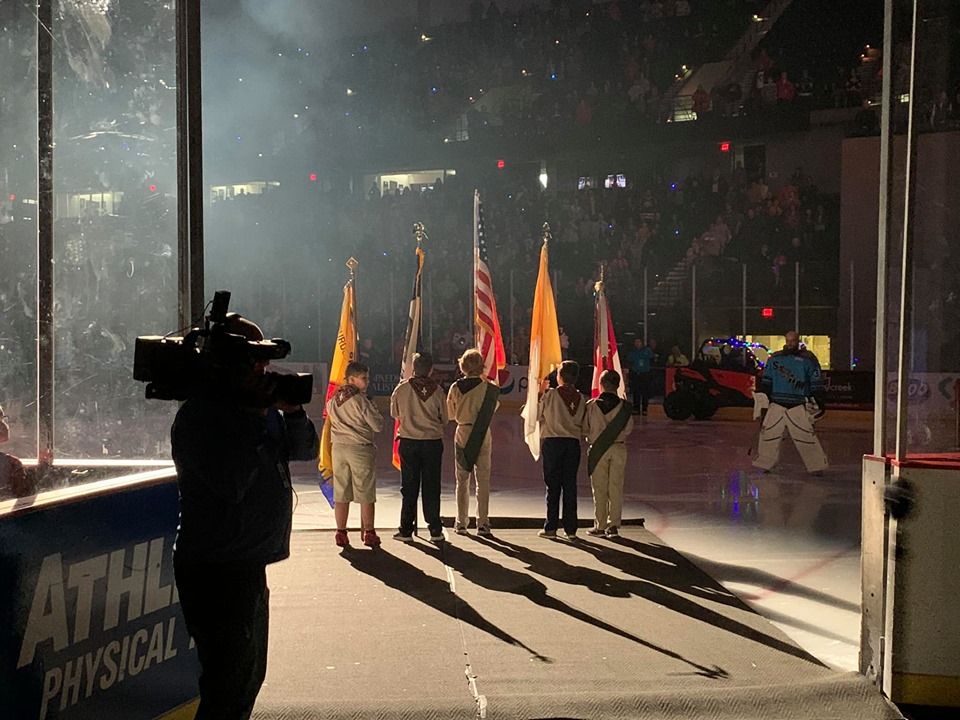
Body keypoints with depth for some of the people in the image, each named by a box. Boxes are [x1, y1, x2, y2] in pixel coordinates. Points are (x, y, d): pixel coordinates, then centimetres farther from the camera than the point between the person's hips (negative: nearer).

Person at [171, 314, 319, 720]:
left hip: (247, 564, 10)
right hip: (216, 571, -10)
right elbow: (232, 482, -29)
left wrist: (291, 412, -7)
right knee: (229, 681, -7)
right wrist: (256, 418, -22)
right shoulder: (199, 416, -17)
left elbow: (305, 450, 12)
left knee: (249, 674, 22)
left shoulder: (255, 408, 9)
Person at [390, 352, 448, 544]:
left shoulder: (402, 388, -6)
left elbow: (394, 413, 9)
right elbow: (444, 418, 4)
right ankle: (435, 530, 9)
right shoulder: (437, 390, -6)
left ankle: (406, 530, 9)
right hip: (433, 442, 0)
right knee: (431, 486, 7)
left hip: (408, 442, 0)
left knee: (409, 486, 8)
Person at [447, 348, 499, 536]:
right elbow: (494, 408, 6)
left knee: (462, 480, 10)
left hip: (462, 434, 1)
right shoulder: (488, 388, -9)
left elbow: (450, 414, 5)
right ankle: (483, 523, 2)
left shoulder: (456, 388, -5)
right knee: (483, 480, 4)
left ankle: (461, 523, 13)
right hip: (482, 435, -1)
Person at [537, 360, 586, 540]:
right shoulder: (580, 397, 3)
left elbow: (540, 414, 1)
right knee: (570, 486, 6)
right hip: (573, 443, 3)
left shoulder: (551, 394, -8)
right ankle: (571, 528, 8)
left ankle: (551, 527, 4)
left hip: (552, 442, -3)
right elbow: (582, 423, 6)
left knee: (553, 486, 2)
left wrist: (542, 392, 11)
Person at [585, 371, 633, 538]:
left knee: (599, 489, 6)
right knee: (616, 488, 6)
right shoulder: (624, 406, -5)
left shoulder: (591, 405, -6)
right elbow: (629, 429, 2)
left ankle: (600, 526, 9)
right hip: (619, 449, 1)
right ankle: (613, 525, 6)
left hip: (597, 449, -1)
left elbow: (585, 428, 1)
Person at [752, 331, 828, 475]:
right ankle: (765, 464, 15)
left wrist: (817, 403, -2)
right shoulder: (775, 358, 10)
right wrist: (763, 400, 6)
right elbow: (766, 380, 13)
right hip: (776, 404, 3)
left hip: (798, 407, -3)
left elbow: (816, 383, 2)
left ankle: (817, 465, 3)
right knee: (768, 433, 2)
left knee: (806, 436, -6)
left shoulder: (808, 360, 1)